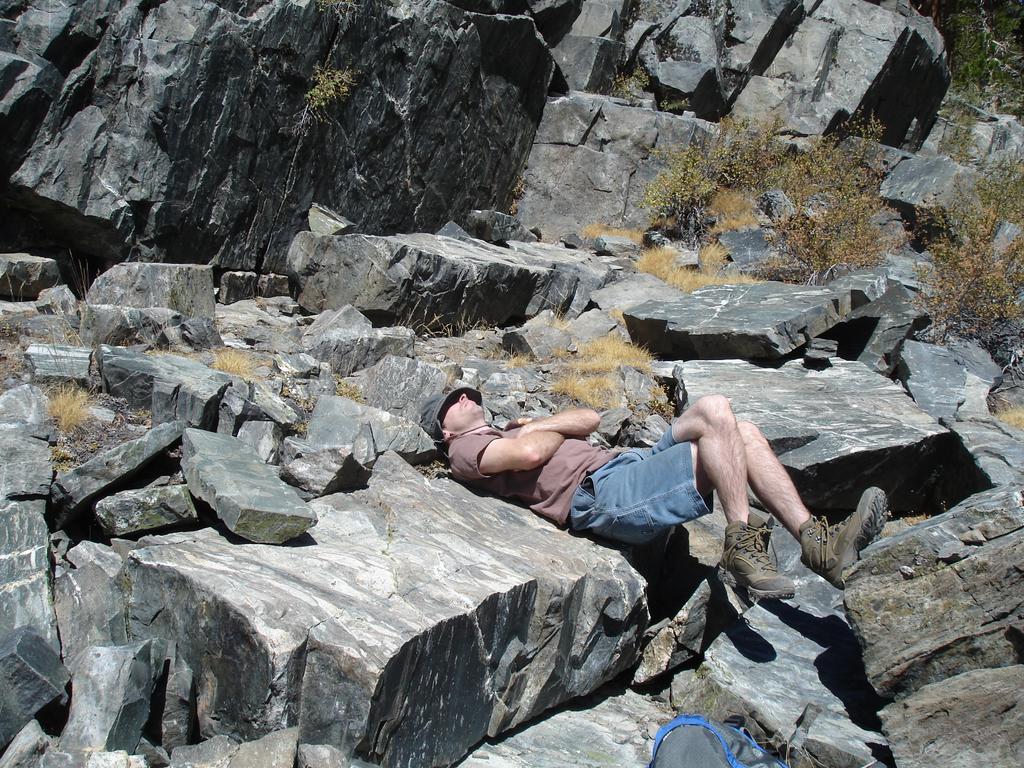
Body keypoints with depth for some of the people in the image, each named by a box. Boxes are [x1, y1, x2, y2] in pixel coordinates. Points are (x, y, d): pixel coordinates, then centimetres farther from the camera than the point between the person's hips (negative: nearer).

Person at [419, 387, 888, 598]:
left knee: (742, 433, 0)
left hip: (624, 465, 10)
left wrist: (539, 425, 10)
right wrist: (552, 431, 8)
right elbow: (534, 453, -14)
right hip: (599, 492, -9)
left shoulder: (507, 434, 34)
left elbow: (590, 419, 26)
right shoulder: (465, 451, 7)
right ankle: (741, 545, -19)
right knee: (713, 411, -19)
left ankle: (817, 542, -6)